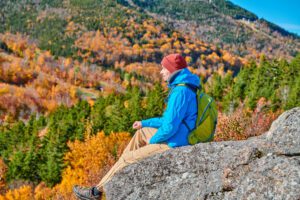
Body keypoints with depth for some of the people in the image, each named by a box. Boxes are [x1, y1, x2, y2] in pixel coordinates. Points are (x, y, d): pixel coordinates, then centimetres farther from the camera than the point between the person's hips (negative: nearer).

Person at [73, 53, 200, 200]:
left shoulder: (180, 91, -25)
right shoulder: (184, 86, 9)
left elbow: (170, 126, -29)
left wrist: (153, 139, -9)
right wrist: (144, 123, 17)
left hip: (174, 144, -10)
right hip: (180, 136, 10)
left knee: (128, 158, -1)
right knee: (141, 132, 24)